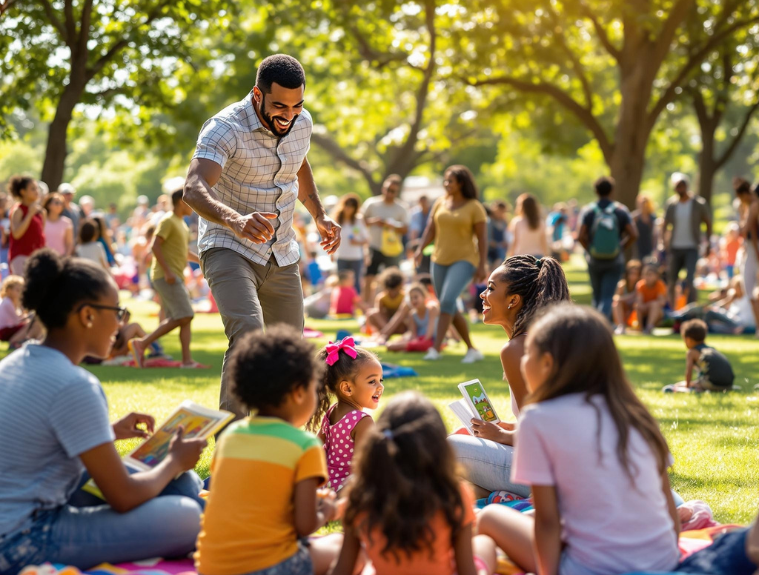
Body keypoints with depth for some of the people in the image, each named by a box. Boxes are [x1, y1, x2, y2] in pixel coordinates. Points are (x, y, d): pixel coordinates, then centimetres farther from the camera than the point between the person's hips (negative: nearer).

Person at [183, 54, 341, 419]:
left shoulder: (302, 123, 0)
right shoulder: (226, 128, -20)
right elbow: (194, 188, -37)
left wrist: (319, 215, 14)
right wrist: (235, 220, -55)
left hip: (281, 256, 7)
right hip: (229, 249, -6)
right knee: (248, 332, -30)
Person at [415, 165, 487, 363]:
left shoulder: (474, 207, -5)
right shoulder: (440, 203, 8)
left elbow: (482, 238, -6)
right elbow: (430, 230, 10)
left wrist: (482, 266, -12)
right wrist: (421, 248, -7)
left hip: (464, 260, -6)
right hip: (440, 260, 6)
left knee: (447, 300, -24)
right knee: (451, 308, 8)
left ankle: (436, 348, -24)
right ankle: (472, 350, 20)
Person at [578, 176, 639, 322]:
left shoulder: (589, 211, -3)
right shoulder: (620, 210, -2)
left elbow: (581, 236, -11)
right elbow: (633, 234, -9)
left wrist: (589, 249, 6)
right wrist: (622, 246, 7)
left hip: (594, 260, 1)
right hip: (615, 261, -1)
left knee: (597, 296, 16)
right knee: (607, 297, -3)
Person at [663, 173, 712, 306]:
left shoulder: (699, 203, -2)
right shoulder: (671, 204, 3)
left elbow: (708, 223, 7)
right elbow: (665, 226, 10)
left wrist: (708, 242, -1)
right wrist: (665, 245, 1)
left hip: (691, 248, -3)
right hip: (674, 248, 3)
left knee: (689, 282, -15)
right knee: (671, 282, 7)